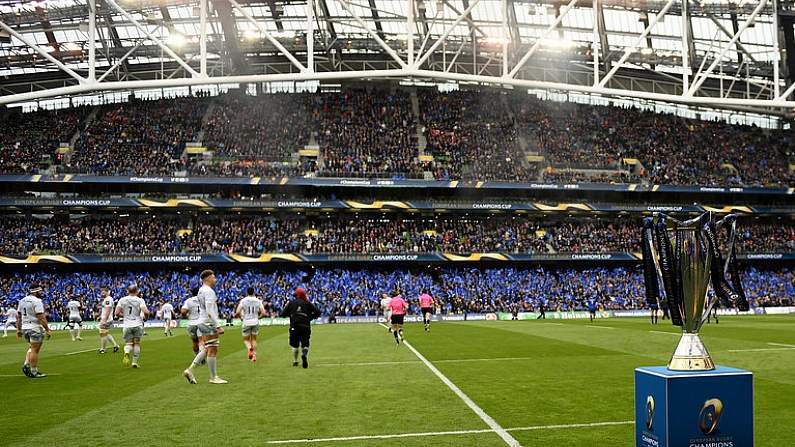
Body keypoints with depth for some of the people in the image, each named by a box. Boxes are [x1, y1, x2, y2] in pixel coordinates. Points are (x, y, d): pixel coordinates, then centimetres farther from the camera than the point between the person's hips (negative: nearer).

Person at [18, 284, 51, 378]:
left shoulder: (22, 301, 12)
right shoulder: (36, 301, -14)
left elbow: (19, 316, 16)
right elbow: (41, 317, -18)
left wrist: (19, 329, 23)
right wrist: (47, 330, -16)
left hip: (25, 328, 8)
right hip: (35, 328, -8)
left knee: (33, 348, 23)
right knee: (35, 350, -2)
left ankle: (26, 364, 8)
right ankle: (34, 372, 1)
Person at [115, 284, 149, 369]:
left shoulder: (122, 300, 3)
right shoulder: (140, 300, -5)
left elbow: (117, 313, -2)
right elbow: (146, 312, -18)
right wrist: (146, 317, 5)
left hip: (127, 325, 2)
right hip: (138, 325, -2)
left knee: (128, 343, 11)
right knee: (137, 343, 11)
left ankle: (127, 352, -23)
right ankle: (134, 362, 10)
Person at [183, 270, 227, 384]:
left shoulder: (201, 291, 16)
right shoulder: (209, 291, -14)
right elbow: (210, 311, -22)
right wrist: (218, 326, -22)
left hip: (202, 323, 10)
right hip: (209, 323, -10)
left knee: (207, 350, 14)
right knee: (212, 350, -2)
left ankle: (190, 370, 10)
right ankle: (213, 377, 4)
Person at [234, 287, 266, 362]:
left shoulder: (243, 300, -6)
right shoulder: (258, 301, 0)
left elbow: (238, 312, -16)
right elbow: (263, 313, -4)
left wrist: (241, 317, 4)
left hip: (246, 322, -2)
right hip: (255, 322, 2)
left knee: (246, 340, 12)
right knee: (254, 339, 16)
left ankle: (249, 348, -19)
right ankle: (254, 355, 9)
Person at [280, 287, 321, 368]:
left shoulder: (291, 303, 5)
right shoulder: (307, 303, 4)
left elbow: (283, 314, 8)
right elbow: (318, 312, 3)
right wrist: (310, 317, 16)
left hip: (294, 326, 1)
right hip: (305, 326, -1)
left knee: (295, 345, 14)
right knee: (305, 344, 3)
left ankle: (295, 361, 18)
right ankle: (304, 355, -26)